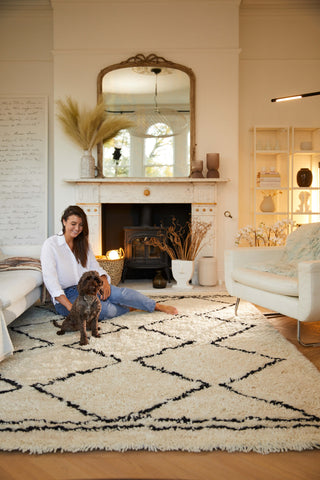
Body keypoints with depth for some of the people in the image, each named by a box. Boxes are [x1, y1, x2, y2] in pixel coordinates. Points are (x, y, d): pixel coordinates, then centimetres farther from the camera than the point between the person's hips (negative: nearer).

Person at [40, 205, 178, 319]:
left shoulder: (83, 243, 12)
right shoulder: (51, 245, -10)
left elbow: (95, 268, 10)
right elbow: (50, 280, -18)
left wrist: (104, 282, -16)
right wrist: (71, 307, -27)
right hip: (65, 296, -5)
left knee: (119, 292, -24)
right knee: (105, 309, -33)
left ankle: (159, 306, -10)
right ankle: (129, 308, -5)